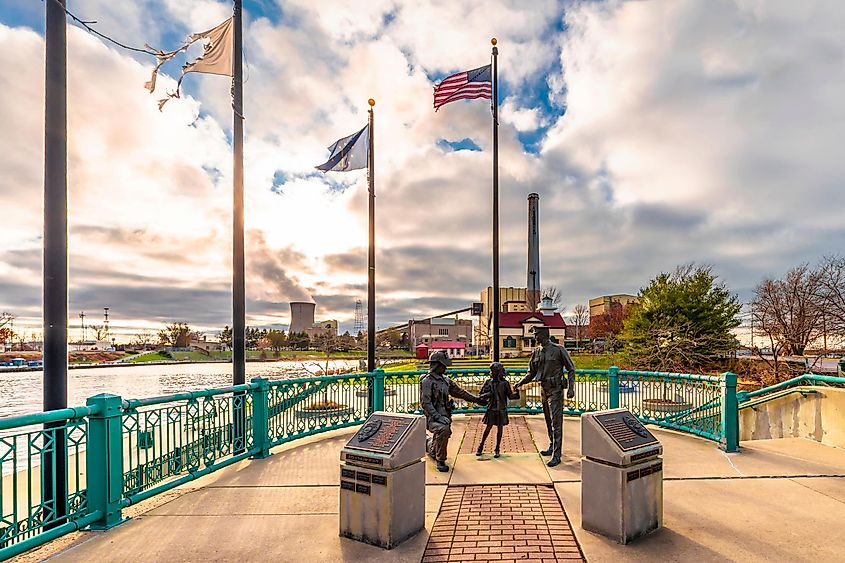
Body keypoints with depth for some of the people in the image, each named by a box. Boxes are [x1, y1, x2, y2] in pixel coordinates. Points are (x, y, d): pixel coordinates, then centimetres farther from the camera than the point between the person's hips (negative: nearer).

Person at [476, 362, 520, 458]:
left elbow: (510, 395, -2)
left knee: (499, 428, 6)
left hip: (501, 410, -1)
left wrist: (516, 393, -21)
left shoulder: (504, 383, -5)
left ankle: (497, 449, 17)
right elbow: (481, 395, 3)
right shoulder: (488, 382, -1)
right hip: (491, 409, 1)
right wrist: (486, 395, -19)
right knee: (488, 427, 4)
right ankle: (481, 446, 20)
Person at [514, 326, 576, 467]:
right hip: (543, 389, 7)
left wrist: (571, 388, -13)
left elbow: (571, 369, -5)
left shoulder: (559, 349, -11)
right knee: (548, 421, 17)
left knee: (556, 422, -7)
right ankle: (552, 447, 33)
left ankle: (556, 455, -4)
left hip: (555, 390, -7)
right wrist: (520, 383, 2)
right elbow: (531, 373, 15)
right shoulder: (536, 352, 6)